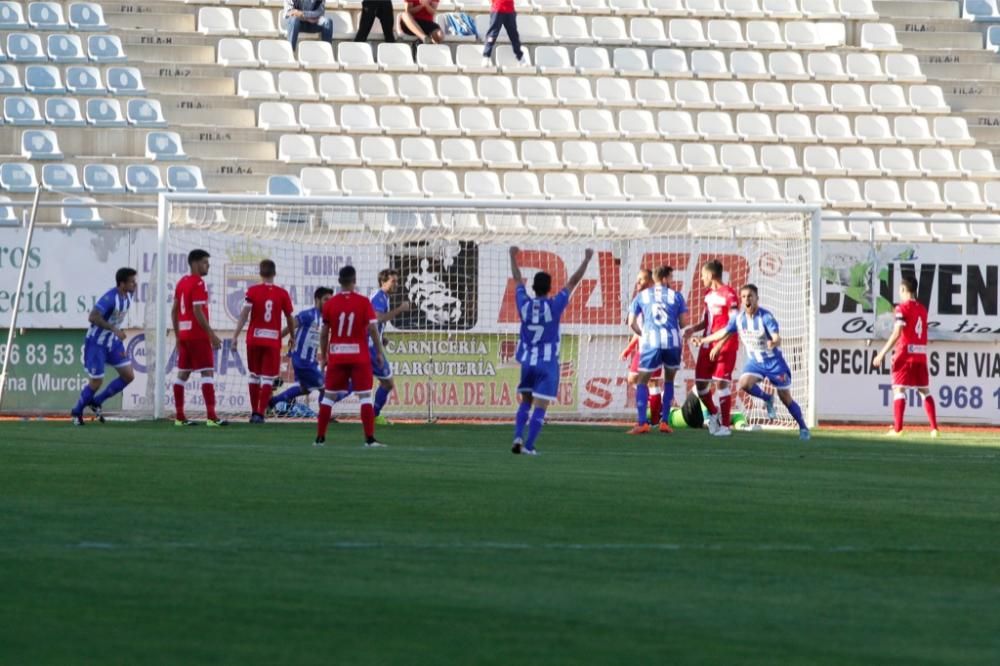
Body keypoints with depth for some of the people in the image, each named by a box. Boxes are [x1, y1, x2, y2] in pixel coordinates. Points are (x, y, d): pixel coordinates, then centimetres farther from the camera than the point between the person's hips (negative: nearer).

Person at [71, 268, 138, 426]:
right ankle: (77, 412, 22)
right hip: (96, 342, -8)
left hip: (113, 341, 8)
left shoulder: (127, 297, 0)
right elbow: (93, 317, -37)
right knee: (96, 381, -3)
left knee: (128, 376, 2)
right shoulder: (110, 298, -27)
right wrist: (114, 329, -41)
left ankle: (96, 402, 18)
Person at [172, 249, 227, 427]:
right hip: (198, 335, -9)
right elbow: (198, 311, -20)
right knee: (207, 372, -9)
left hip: (184, 334, 9)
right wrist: (212, 335, -18)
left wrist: (178, 336, 21)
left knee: (182, 374, 9)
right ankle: (211, 417, -15)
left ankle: (180, 417, 9)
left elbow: (174, 311, 17)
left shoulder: (182, 282, 14)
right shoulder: (198, 283, -13)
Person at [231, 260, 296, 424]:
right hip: (273, 340, -1)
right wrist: (291, 335, 23)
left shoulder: (252, 291, -2)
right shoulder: (282, 294, -1)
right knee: (268, 378, 1)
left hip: (254, 339, 1)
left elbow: (244, 313, -10)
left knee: (254, 374, 16)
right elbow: (290, 319, 6)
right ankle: (260, 413, -9)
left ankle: (254, 411, 19)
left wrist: (236, 335, -12)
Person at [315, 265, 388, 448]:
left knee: (328, 396, 11)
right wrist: (379, 352, -2)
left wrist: (323, 355, 12)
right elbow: (373, 328, -10)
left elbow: (324, 332, 2)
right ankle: (370, 439, -7)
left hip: (336, 357, 2)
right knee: (365, 396, 0)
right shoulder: (364, 302, -6)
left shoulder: (330, 304, -1)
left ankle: (320, 438, 12)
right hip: (359, 356, -2)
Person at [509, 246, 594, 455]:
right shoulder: (554, 306, -11)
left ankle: (518, 437, -1)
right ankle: (528, 446, -9)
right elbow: (573, 282, -4)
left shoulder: (525, 304, -3)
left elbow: (518, 280, 13)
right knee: (540, 406, -3)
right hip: (547, 363, -4)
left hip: (527, 361, 4)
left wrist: (513, 257, 28)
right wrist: (587, 260, 4)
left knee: (526, 401, 16)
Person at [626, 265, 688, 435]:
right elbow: (684, 322, 5)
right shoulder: (675, 295, 7)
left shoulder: (642, 295, 11)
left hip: (650, 342, 0)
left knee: (642, 381, 8)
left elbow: (632, 322, 8)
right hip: (672, 341, 0)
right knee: (669, 380, 20)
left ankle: (642, 423, -8)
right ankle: (664, 422, 13)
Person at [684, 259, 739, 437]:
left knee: (721, 383, -9)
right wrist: (694, 329, 4)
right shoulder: (709, 295, 14)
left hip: (724, 346, -8)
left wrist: (719, 343, -22)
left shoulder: (728, 294, -12)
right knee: (700, 382, 7)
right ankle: (714, 414, 30)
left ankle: (725, 425, -4)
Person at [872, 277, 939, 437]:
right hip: (921, 354, 6)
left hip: (905, 353, -6)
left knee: (899, 389, -3)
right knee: (924, 391, 10)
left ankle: (897, 429, -10)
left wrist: (882, 354, -14)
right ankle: (934, 428, 4)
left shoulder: (902, 308, -8)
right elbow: (921, 332, 14)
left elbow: (897, 333, -16)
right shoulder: (922, 309, 13)